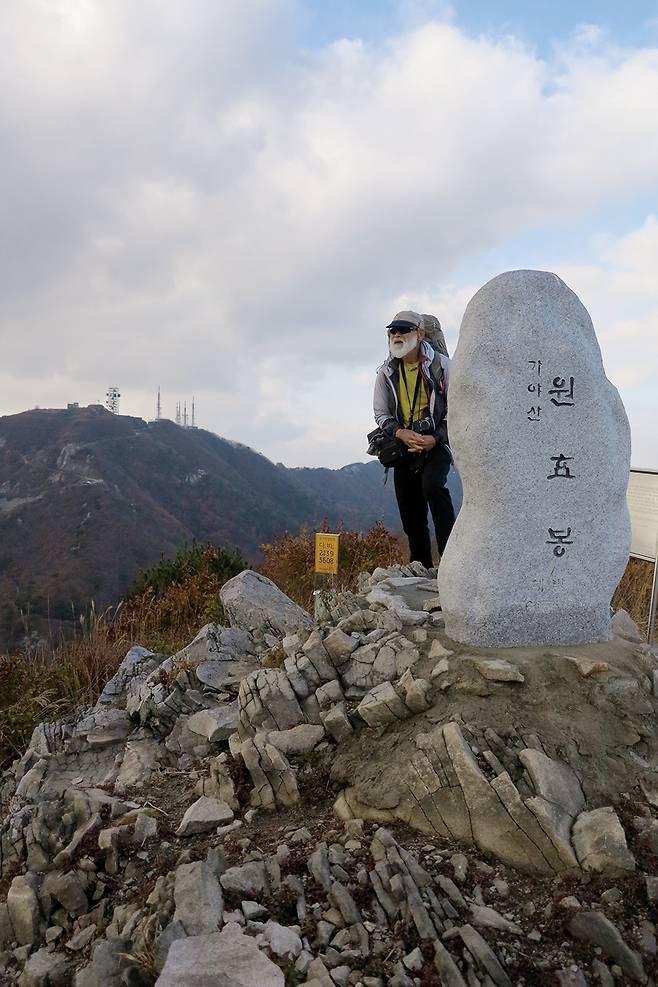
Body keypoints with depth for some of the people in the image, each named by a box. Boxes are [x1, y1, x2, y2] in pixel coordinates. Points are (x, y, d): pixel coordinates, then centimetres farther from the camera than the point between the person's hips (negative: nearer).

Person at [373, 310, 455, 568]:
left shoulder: (440, 365, -5)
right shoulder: (386, 372, 6)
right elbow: (381, 413, 8)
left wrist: (436, 438, -16)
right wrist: (401, 433, -12)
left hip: (437, 442, -4)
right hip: (404, 446, 4)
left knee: (432, 483, -33)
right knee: (411, 516, 5)